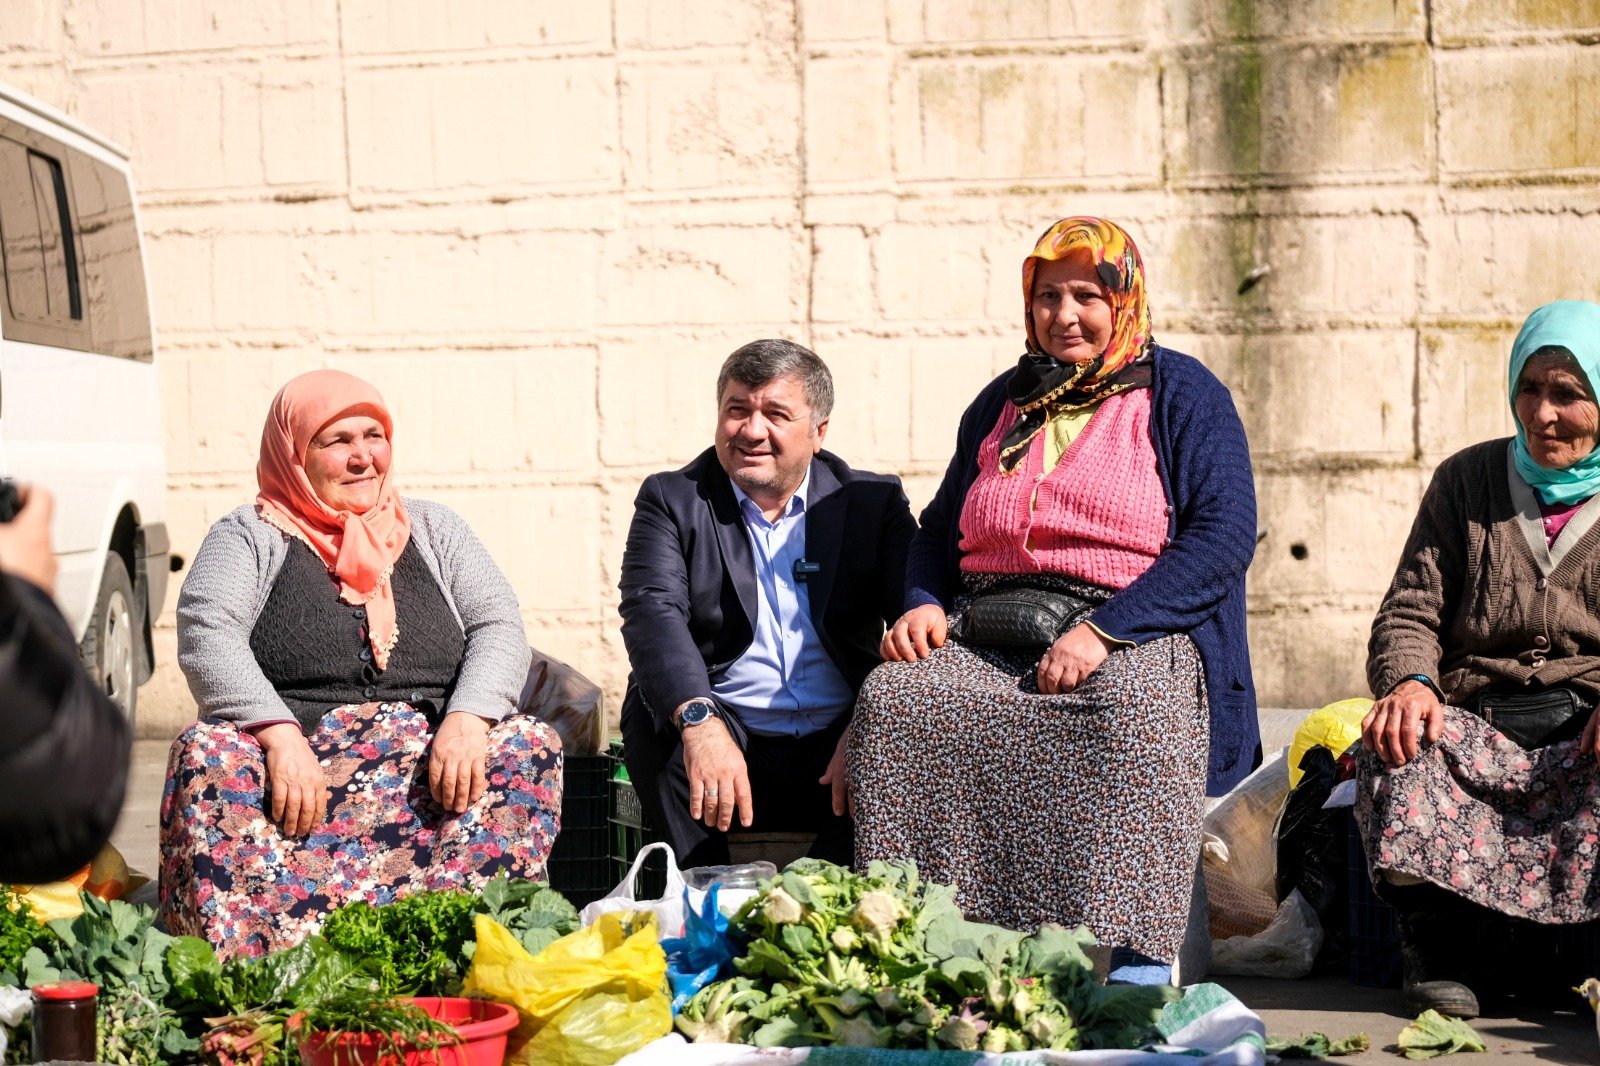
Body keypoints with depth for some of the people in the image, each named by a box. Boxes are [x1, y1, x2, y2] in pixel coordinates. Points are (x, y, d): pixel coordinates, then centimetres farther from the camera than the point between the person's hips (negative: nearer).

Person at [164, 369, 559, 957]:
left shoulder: (433, 529, 20)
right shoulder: (249, 535, 12)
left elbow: (499, 626, 9)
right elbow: (208, 637, -4)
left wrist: (467, 719, -13)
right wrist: (278, 735, -22)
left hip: (432, 761, 2)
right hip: (294, 761, -2)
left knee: (529, 747, -26)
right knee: (209, 755, -33)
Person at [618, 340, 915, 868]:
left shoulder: (873, 502, 11)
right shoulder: (672, 500, 9)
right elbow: (653, 612, -9)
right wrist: (700, 721, -30)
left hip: (836, 751, 1)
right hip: (727, 741, 0)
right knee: (653, 722, -31)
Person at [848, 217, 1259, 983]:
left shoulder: (1181, 395, 7)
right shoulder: (1002, 403, 24)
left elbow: (1223, 533, -6)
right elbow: (939, 530, 29)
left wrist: (1104, 631, -17)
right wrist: (923, 604, 4)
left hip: (1133, 636, -4)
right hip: (985, 634, 4)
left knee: (1132, 714, -40)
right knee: (893, 700, -27)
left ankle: (1138, 957, -37)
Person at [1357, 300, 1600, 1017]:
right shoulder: (1467, 481, 18)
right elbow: (1410, 611, 11)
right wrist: (1409, 681, -13)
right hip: (1478, 721, 2)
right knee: (1396, 748, -32)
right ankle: (1441, 948, -17)